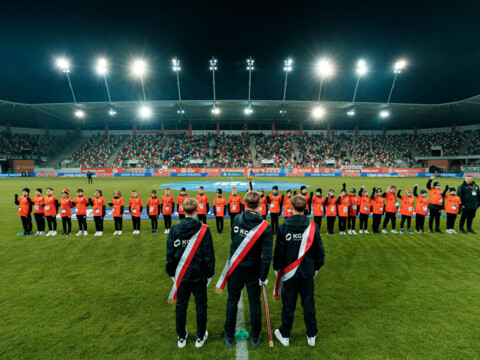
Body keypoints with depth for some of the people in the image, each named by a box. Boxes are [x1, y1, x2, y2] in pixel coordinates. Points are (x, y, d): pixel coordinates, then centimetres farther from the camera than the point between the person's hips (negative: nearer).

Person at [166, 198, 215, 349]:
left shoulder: (174, 229, -9)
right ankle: (200, 337, 30)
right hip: (198, 274, -2)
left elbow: (170, 254, -3)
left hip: (180, 274, 2)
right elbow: (209, 254, -10)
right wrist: (210, 272, 3)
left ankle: (181, 337, 34)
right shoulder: (203, 229, -15)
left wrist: (171, 272, 10)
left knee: (181, 305, 18)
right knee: (200, 305, 15)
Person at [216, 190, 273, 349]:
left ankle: (229, 337, 32)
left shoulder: (236, 220, -10)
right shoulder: (265, 227, -17)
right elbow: (267, 256, -17)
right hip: (253, 271, -1)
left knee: (232, 302, 16)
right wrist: (263, 277, -7)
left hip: (235, 269, 2)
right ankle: (255, 338, 33)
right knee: (255, 303, 16)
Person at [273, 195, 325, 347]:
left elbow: (278, 250, -8)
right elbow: (319, 251, -2)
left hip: (289, 272, -1)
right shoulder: (313, 227, -9)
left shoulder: (284, 227, -14)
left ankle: (284, 335, 30)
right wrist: (316, 266, 15)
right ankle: (311, 335, 33)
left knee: (288, 304, 13)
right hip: (307, 272, 1)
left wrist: (277, 268, 7)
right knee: (308, 303, 17)